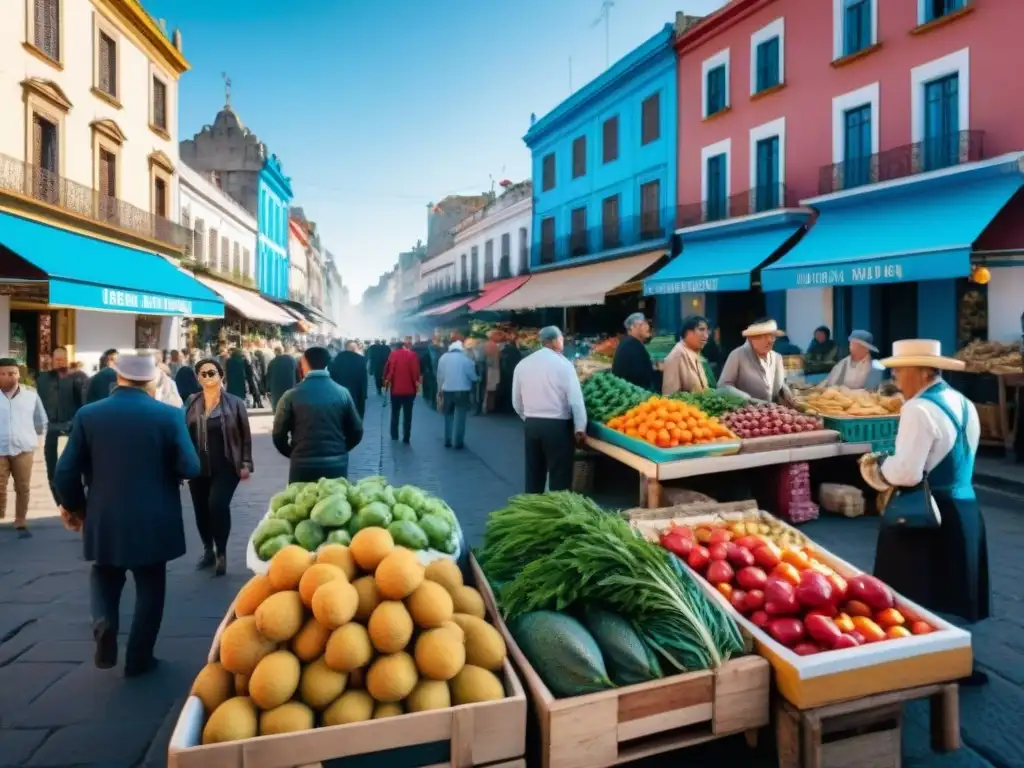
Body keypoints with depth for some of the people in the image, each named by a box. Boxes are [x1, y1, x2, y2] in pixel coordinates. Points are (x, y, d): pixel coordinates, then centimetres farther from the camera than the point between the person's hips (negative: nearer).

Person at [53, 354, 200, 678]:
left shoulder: (88, 415, -6)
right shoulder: (169, 415, -12)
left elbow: (65, 472, -4)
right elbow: (191, 468, -13)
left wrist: (73, 507, 14)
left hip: (104, 521, 2)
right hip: (154, 523, -2)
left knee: (104, 578, 26)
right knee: (150, 588, 15)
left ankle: (104, 623, 0)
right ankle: (138, 658, 22)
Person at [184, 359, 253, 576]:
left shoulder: (234, 403, -4)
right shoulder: (191, 403, 5)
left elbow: (245, 436, -2)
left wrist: (245, 464, -6)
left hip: (225, 467, -4)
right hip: (198, 468, 4)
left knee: (218, 504, -18)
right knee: (201, 509, 10)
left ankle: (221, 553, -1)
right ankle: (208, 551, 31)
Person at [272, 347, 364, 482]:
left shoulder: (291, 396, -7)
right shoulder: (342, 393, -3)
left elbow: (278, 435, -3)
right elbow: (356, 432, 1)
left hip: (303, 467, -1)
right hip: (337, 466, 1)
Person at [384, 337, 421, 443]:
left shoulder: (393, 354, 0)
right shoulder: (412, 355, -9)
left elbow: (387, 369, 3)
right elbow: (415, 371, -13)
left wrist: (386, 380, 15)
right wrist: (417, 383, -1)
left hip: (395, 389, 2)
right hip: (409, 389, -2)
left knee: (395, 413, 19)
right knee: (407, 415, 6)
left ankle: (394, 435, 24)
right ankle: (406, 438, 4)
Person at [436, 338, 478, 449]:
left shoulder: (443, 357, 1)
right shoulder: (466, 358, -7)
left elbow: (439, 376, 4)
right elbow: (473, 377, -3)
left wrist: (440, 390, 15)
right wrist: (477, 378, 20)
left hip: (447, 391, 3)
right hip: (462, 391, -3)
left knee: (448, 416, 17)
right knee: (459, 418, 4)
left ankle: (448, 441, 21)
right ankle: (458, 442, 4)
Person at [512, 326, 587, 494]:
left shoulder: (522, 364, 6)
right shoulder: (563, 363, -9)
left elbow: (517, 402, 11)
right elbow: (575, 398, -12)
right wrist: (580, 428, -5)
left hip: (532, 425, 5)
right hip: (558, 425, -5)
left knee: (534, 475, 14)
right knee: (560, 476, 3)